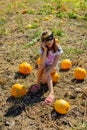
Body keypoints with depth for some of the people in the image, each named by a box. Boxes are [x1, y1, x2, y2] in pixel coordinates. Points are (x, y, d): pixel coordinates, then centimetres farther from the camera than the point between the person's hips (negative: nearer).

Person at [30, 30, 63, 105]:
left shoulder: (58, 49, -20)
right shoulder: (43, 48, -17)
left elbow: (55, 64, -24)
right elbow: (42, 63, -30)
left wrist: (46, 74, -34)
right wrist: (45, 50, -38)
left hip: (53, 67, -2)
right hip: (45, 66, 2)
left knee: (46, 70, -34)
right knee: (41, 66, -32)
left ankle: (51, 93, -46)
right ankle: (38, 84, -14)